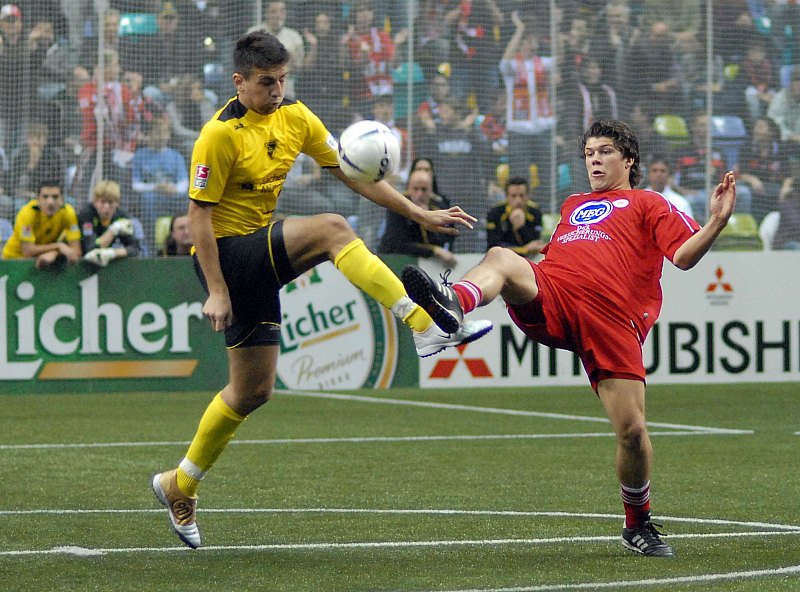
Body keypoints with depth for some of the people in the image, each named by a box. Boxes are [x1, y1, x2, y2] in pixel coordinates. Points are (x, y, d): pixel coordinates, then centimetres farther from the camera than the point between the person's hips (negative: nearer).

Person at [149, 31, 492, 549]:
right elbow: (199, 213, -15)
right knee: (332, 229, -28)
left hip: (259, 259, 8)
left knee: (253, 391, 12)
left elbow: (352, 173, 7)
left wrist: (421, 214, 2)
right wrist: (216, 292, -18)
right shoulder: (220, 134, -17)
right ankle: (427, 327, -32)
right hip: (227, 254, -8)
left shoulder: (294, 117, 4)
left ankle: (179, 486, 25)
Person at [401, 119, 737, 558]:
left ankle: (638, 525, 15)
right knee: (501, 257, -29)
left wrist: (717, 223, -11)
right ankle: (454, 304, -64)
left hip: (611, 318, -3)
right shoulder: (573, 205, 36)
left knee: (632, 430, -11)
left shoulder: (648, 204, 20)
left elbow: (684, 256, 4)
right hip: (547, 298, 3)